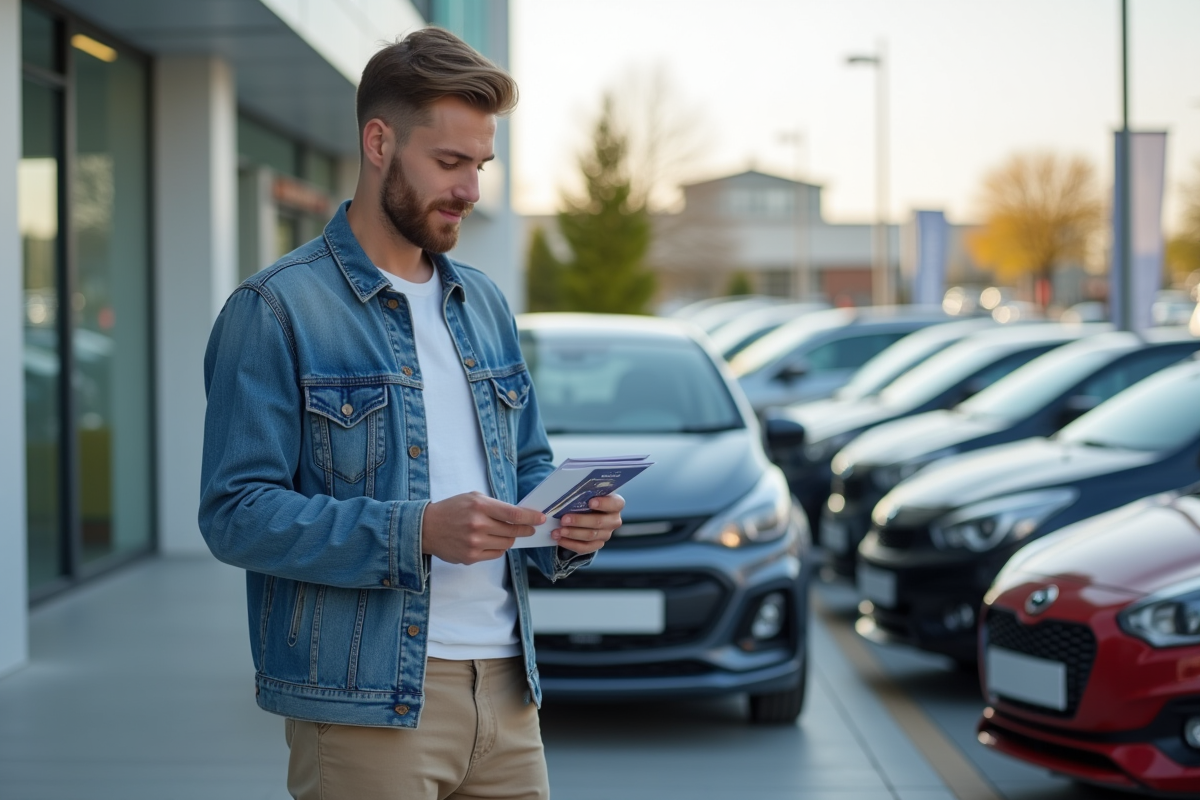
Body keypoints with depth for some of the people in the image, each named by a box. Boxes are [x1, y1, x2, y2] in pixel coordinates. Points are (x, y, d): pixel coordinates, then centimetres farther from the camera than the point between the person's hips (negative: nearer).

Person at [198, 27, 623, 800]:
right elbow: (236, 512, -13)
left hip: (506, 689, 6)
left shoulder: (485, 304, 15)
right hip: (365, 700, -6)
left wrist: (572, 524, -2)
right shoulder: (277, 309, -7)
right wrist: (417, 532, -23)